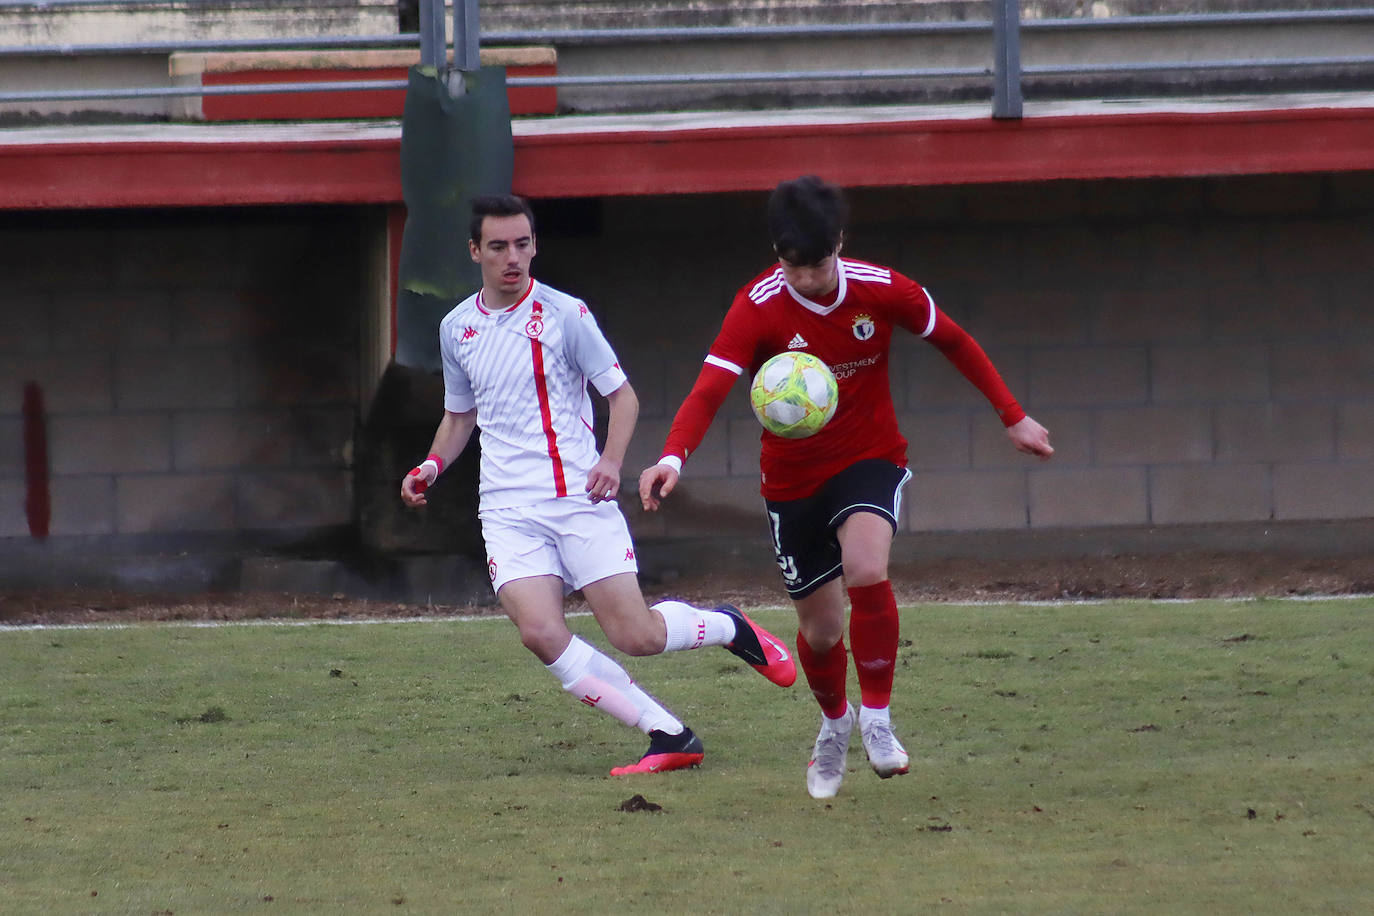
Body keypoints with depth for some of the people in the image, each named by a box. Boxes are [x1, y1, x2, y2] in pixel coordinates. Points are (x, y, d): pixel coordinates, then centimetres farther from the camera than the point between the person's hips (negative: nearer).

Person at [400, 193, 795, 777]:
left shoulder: (564, 314, -3)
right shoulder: (456, 328, 11)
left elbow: (622, 395, 2)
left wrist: (611, 460, -15)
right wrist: (432, 465, 7)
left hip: (579, 495, -3)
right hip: (508, 507, 3)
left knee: (636, 636, -9)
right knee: (540, 632, -21)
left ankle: (728, 626, 25)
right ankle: (670, 737, -14)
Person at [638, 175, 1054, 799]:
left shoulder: (880, 290, -13)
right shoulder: (758, 307, -18)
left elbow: (955, 344, 5)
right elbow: (709, 390, -27)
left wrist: (1013, 419, 9)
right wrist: (673, 457, -46)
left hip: (870, 460, -1)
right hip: (793, 480, 1)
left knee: (866, 570, -31)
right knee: (820, 629, 10)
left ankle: (875, 718, -13)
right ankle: (835, 724, 43)